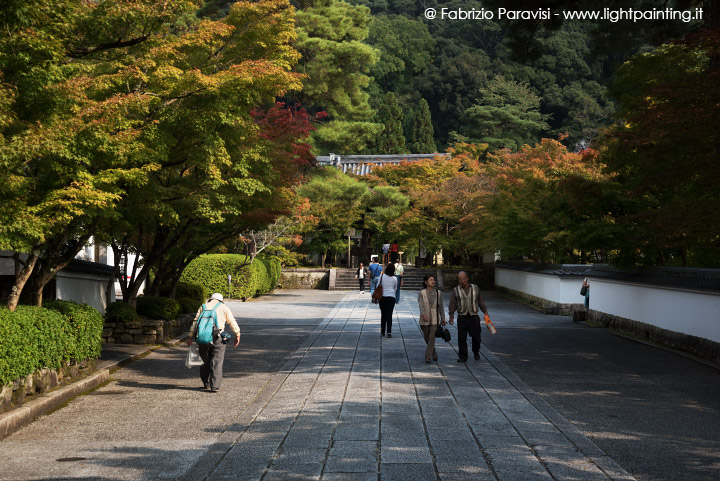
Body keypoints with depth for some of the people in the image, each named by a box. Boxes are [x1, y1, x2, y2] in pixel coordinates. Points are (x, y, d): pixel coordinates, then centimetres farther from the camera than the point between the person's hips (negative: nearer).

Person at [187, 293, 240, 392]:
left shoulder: (203, 307, 16)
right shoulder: (224, 307, 11)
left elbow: (195, 322, 9)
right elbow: (232, 322, 6)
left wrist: (190, 336, 8)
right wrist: (237, 335, 12)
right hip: (218, 338, -2)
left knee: (205, 360, 16)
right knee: (217, 362, 0)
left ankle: (206, 383, 24)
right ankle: (215, 386, -6)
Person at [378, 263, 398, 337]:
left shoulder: (381, 276, -3)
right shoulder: (394, 279, -2)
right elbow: (395, 289, 11)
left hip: (382, 297, 1)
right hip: (391, 297, -1)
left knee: (383, 314, 12)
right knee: (389, 315, -1)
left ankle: (382, 332, 18)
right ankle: (389, 332, -9)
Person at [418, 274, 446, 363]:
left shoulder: (438, 293, 4)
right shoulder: (421, 293, -3)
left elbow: (440, 306, 11)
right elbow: (421, 305, -16)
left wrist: (443, 319, 15)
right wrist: (423, 315, -33)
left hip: (435, 319, 0)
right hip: (424, 319, 0)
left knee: (432, 338, -13)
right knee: (427, 339, 11)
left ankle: (427, 357, -11)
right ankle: (434, 354, 32)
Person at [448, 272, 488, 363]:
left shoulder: (475, 288, 10)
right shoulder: (456, 290, 7)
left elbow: (481, 301, 15)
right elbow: (452, 304, 4)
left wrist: (485, 311, 8)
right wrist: (451, 316, -5)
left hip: (474, 317, 0)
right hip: (462, 318, 0)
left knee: (476, 336, -1)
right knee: (461, 338, -4)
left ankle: (476, 352, 26)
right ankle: (462, 357, 6)